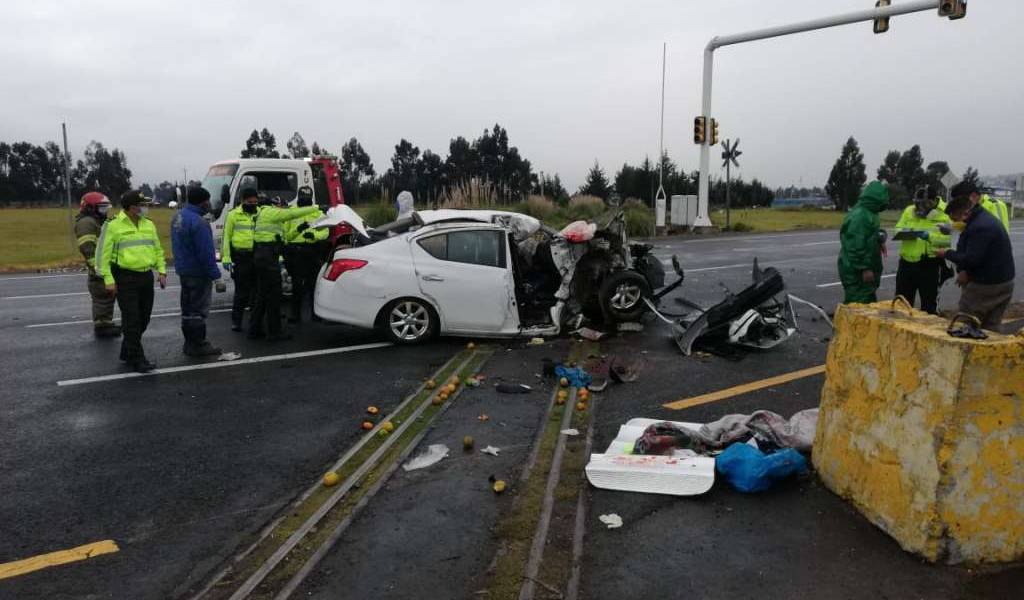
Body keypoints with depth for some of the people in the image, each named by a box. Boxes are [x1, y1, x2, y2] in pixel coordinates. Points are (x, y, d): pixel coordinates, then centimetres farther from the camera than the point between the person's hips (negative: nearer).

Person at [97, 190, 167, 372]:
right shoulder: (113, 226, -7)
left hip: (146, 277, 6)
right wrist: (108, 279, -13)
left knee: (143, 319, 12)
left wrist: (161, 270, 6)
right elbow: (104, 255, -7)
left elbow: (158, 249, 17)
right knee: (132, 320, -5)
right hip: (125, 279, -6)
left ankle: (127, 352, 30)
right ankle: (137, 360, 1)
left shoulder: (149, 225, 11)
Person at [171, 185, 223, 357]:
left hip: (183, 270, 10)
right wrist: (215, 273, -17)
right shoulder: (198, 222, -23)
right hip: (198, 272, -10)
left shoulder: (178, 216, 9)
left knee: (188, 308, 16)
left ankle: (190, 343, 25)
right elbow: (206, 253, -23)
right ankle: (198, 345, 5)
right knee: (199, 309, -1)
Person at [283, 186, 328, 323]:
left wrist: (314, 234, -17)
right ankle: (295, 313, 4)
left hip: (313, 251, 0)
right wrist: (297, 229, -12)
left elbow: (325, 232, 2)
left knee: (313, 283, 2)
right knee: (297, 284, 0)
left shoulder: (318, 213, 12)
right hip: (296, 252, 0)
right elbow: (286, 235, 6)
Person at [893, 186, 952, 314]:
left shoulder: (942, 216, -6)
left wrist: (929, 236, -26)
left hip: (929, 265, -4)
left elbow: (947, 240, -13)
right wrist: (904, 232, -11)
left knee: (929, 303, 7)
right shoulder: (908, 211, 7)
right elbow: (897, 229, 10)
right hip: (906, 262, 4)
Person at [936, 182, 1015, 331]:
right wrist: (964, 270, 1)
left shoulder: (980, 227, -23)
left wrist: (947, 254, -10)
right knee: (991, 328, 12)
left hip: (986, 286, -10)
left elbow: (971, 258, -25)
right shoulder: (984, 218, 12)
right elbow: (970, 251, 14)